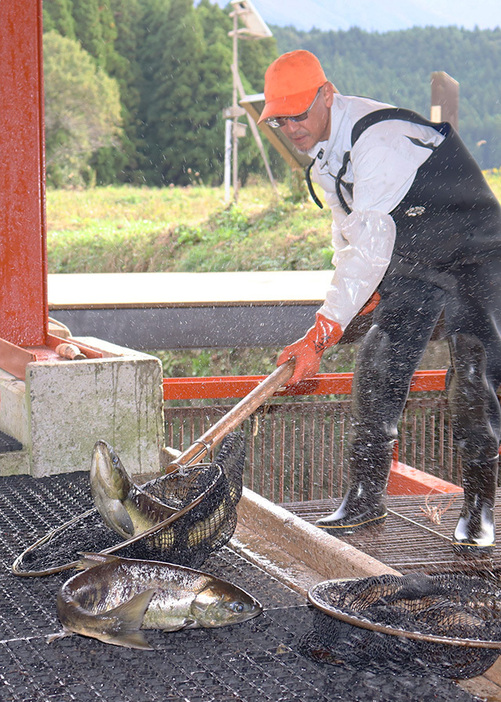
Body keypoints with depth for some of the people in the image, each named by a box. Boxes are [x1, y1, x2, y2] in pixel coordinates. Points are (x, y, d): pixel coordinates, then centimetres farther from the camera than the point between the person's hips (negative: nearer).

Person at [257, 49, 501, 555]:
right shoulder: (322, 149, -1)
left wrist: (322, 332, -41)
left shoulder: (380, 138, -32)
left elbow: (371, 246, -38)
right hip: (409, 266, 8)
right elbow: (348, 233, 15)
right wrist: (359, 292, 2)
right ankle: (365, 499, 8)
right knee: (376, 367, -1)